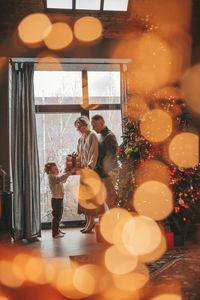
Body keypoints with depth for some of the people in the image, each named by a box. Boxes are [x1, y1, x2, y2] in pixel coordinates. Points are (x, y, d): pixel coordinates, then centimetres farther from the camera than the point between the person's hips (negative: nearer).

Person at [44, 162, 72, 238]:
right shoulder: (51, 177, -16)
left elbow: (63, 180, 30)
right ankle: (55, 233, 4)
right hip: (56, 199, -10)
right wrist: (69, 172, -36)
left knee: (59, 216, 20)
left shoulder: (55, 177, 14)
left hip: (60, 199, 10)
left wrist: (67, 174, 18)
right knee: (56, 216, -4)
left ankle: (57, 230, 33)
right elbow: (60, 178, -34)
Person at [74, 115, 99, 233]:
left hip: (91, 170, -8)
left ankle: (91, 221, 1)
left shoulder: (92, 136, -7)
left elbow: (94, 153, -16)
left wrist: (89, 166, -25)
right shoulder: (80, 139, 17)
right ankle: (88, 222, 15)